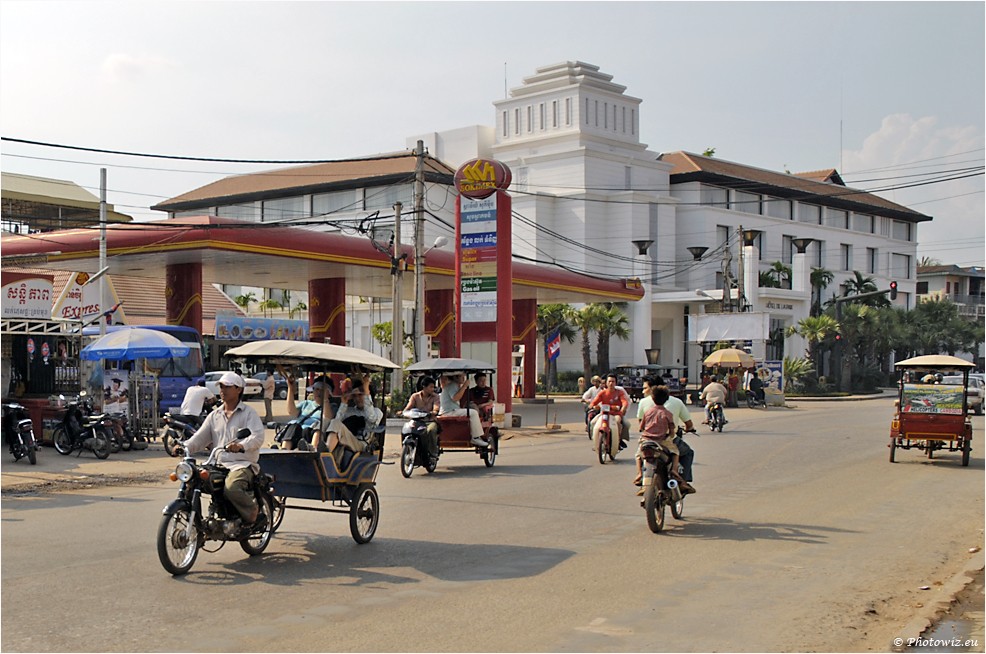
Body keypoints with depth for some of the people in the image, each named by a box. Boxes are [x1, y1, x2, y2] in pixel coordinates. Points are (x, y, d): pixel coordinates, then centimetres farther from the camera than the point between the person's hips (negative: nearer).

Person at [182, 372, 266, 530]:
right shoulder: (214, 416, 21)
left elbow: (258, 437, -13)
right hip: (219, 464, 6)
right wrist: (185, 447, -9)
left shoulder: (249, 413, 3)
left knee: (231, 488, -35)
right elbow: (200, 437, 13)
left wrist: (241, 445, -35)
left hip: (243, 464, -6)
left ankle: (254, 513, -8)